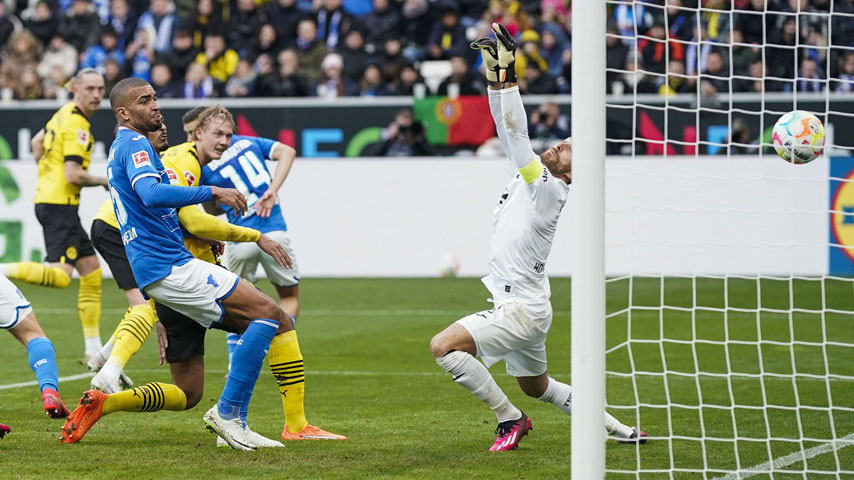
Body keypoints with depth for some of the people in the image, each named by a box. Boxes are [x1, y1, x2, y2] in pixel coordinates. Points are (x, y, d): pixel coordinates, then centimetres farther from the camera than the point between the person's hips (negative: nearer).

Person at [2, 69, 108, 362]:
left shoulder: (65, 114, 14)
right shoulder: (76, 126, -15)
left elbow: (37, 143, 29)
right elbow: (73, 175, -21)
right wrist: (103, 181, -5)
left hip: (48, 198, 10)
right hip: (59, 204, -10)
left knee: (91, 270, 12)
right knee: (59, 276, -22)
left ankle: (93, 351, 13)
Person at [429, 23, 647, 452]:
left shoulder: (549, 189, -14)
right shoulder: (528, 176, 10)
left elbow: (517, 135, -22)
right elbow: (508, 132, 10)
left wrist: (507, 75, -24)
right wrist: (494, 75, 1)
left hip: (522, 309, -10)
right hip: (516, 307, 10)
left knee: (444, 346, -21)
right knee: (537, 387, 23)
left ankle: (509, 418, -10)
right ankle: (619, 429, 33)